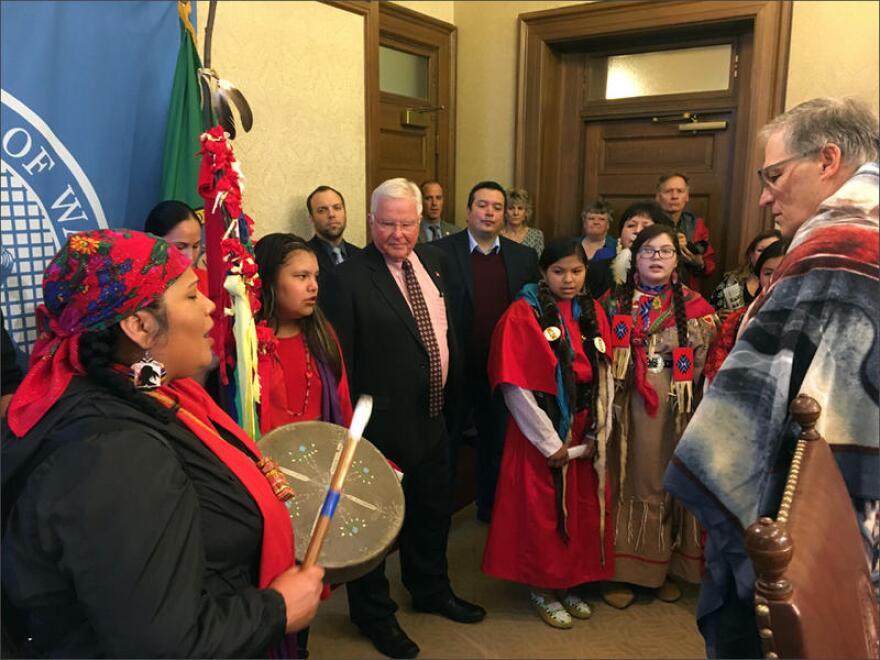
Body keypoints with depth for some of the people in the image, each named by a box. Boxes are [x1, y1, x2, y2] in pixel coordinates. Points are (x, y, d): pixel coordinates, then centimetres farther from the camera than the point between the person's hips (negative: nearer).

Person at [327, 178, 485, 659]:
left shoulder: (431, 259, 4)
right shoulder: (350, 278, -19)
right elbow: (340, 361, -17)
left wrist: (449, 390, 14)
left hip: (433, 416, 7)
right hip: (382, 424, -7)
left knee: (434, 511, 24)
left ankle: (431, 591, 48)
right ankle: (374, 614, 35)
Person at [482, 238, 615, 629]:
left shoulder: (593, 312, 4)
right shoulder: (522, 314, -11)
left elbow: (605, 376, 4)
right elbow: (515, 386, -15)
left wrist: (598, 432, -4)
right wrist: (549, 441, -15)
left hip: (585, 432, 5)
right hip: (540, 433, -5)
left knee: (582, 508, 14)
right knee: (542, 512, 7)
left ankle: (568, 584, 34)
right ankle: (541, 589, 27)